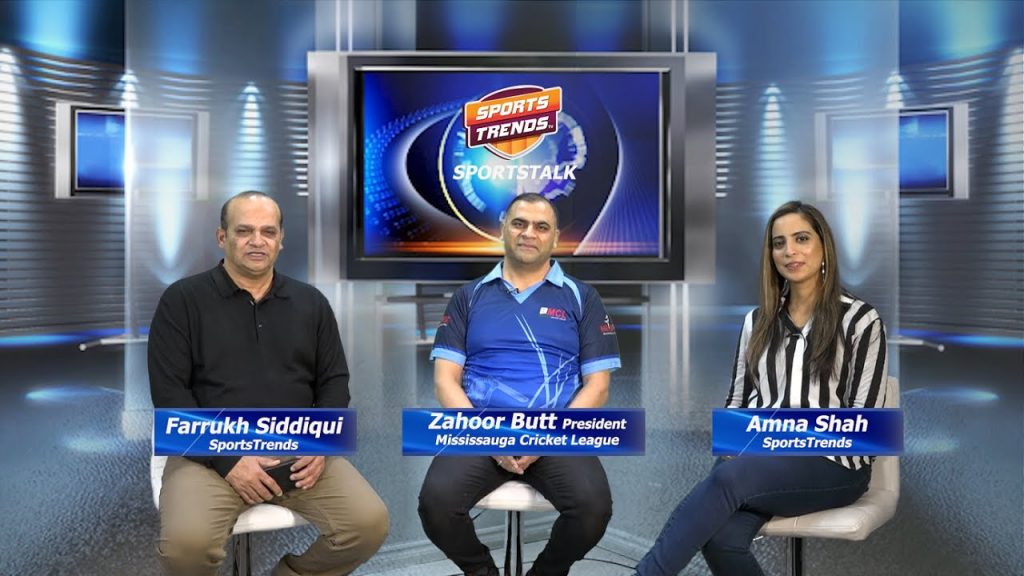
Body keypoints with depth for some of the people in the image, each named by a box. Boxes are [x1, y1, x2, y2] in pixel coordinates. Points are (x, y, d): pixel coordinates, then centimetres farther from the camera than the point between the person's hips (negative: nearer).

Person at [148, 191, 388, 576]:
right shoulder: (182, 300, 3)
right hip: (211, 451, -2)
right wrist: (226, 457, -14)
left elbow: (334, 381, 12)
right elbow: (169, 392, -4)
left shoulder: (311, 302, 13)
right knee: (186, 543, -31)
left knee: (370, 523, -18)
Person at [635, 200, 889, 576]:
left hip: (831, 463, -3)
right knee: (720, 538, -31)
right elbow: (737, 399, 15)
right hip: (760, 458, 4)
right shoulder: (758, 321, 16)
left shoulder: (860, 320, 2)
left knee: (726, 479, -35)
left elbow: (863, 420, -3)